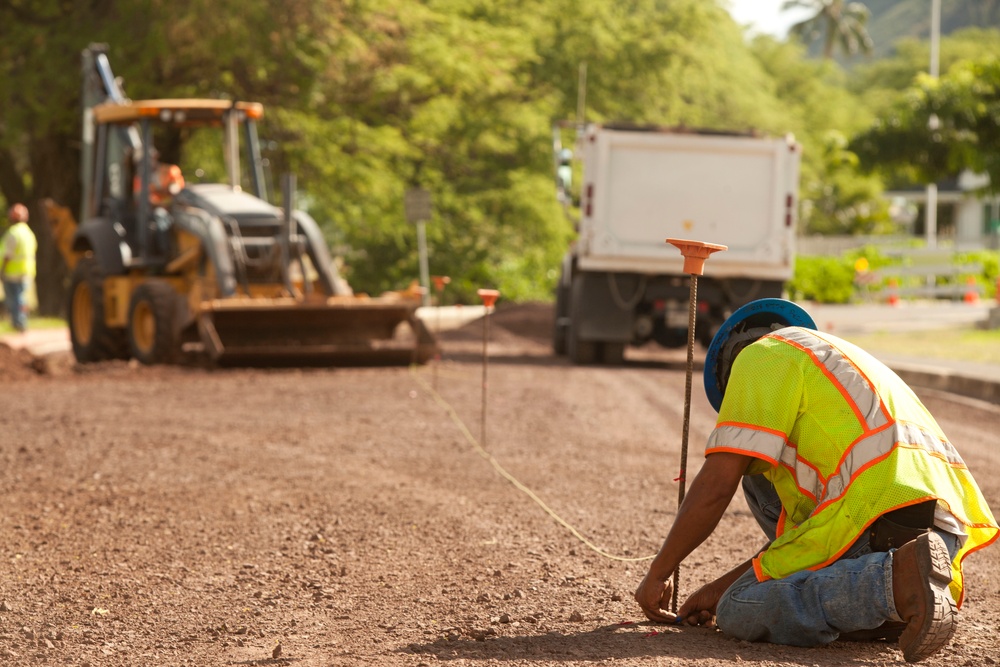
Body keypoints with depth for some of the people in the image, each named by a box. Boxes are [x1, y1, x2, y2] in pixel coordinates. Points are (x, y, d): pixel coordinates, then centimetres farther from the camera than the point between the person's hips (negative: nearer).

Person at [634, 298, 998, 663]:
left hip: (883, 518, -9)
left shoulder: (761, 353, 8)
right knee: (761, 475, 25)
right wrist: (723, 586, 35)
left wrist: (658, 573, 10)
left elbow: (717, 484, -2)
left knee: (738, 615, -5)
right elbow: (807, 520, 34)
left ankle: (896, 579, -22)